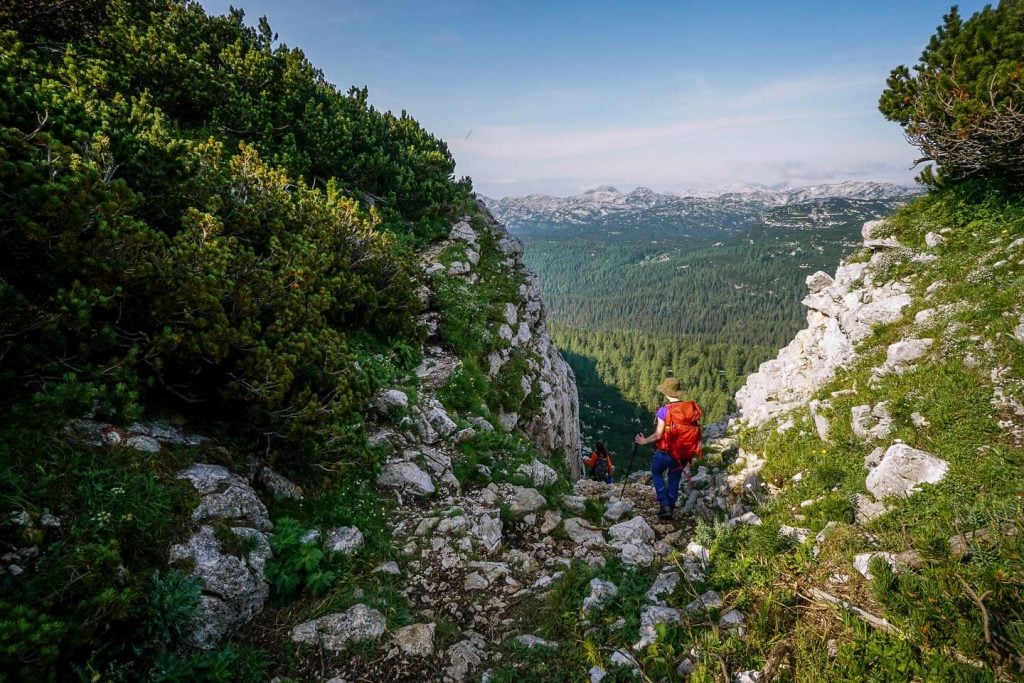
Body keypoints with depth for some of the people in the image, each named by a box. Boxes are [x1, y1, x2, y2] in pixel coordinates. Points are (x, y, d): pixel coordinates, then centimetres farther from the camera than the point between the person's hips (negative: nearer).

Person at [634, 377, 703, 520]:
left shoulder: (664, 410, -17)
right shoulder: (693, 408, -5)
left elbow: (658, 435, -16)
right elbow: (697, 431, -1)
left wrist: (644, 441, 1)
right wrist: (692, 449, 15)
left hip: (665, 452, -3)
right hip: (684, 453, 3)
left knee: (656, 473, 21)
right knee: (674, 479, 20)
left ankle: (664, 505, 10)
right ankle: (671, 508, 27)